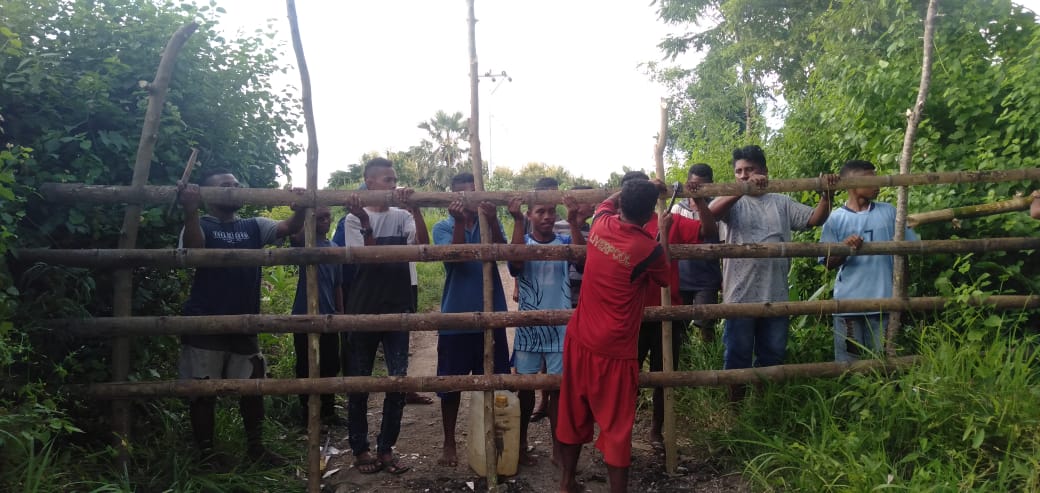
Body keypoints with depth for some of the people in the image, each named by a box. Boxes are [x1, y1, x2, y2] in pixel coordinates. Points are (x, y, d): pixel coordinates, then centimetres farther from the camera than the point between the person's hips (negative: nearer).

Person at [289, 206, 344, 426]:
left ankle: (328, 412, 23)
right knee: (306, 367, 3)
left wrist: (340, 313, 15)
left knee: (330, 366, 11)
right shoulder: (306, 241, -4)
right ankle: (308, 413, 15)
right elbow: (294, 235, -31)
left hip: (328, 316, 5)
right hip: (305, 316, -5)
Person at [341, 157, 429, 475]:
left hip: (398, 310, 2)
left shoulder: (402, 216, 4)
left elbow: (423, 247, -12)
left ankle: (386, 448, 17)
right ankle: (360, 449, 21)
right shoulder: (355, 219, -1)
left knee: (398, 381, 3)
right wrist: (366, 223, -25)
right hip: (364, 311, -2)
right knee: (359, 381, 7)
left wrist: (416, 210, -23)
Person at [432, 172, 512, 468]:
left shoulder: (491, 224, 2)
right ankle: (449, 443, 25)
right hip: (456, 318, -1)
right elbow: (454, 256, -19)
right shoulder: (443, 227, 0)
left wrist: (492, 221, -34)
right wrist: (459, 222, -30)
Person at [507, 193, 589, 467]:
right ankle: (521, 444, 25)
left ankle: (558, 446, 20)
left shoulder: (565, 243, 1)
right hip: (528, 326, 0)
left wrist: (574, 224, -34)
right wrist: (517, 221, -29)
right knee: (525, 387, 9)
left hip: (560, 327, 0)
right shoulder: (522, 242, 0)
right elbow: (516, 263, -23)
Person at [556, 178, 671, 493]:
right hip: (613, 351, -6)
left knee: (574, 415, 18)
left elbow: (608, 201, 24)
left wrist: (642, 188, 27)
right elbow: (663, 280, 7)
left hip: (579, 340, 6)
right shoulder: (649, 249, -16)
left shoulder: (600, 224, -3)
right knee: (616, 426, 6)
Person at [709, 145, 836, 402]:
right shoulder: (733, 202, 0)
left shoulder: (781, 203, 11)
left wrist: (826, 194, -11)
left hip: (775, 295, 4)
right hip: (741, 296, -3)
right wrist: (745, 189, -32)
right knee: (738, 356, 6)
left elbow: (815, 219, 6)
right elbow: (712, 211, -22)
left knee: (773, 355, 15)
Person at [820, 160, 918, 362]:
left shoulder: (888, 211, 6)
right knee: (847, 363, 7)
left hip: (883, 300, 2)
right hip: (848, 302, -2)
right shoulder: (836, 218, -1)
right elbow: (829, 263, -1)